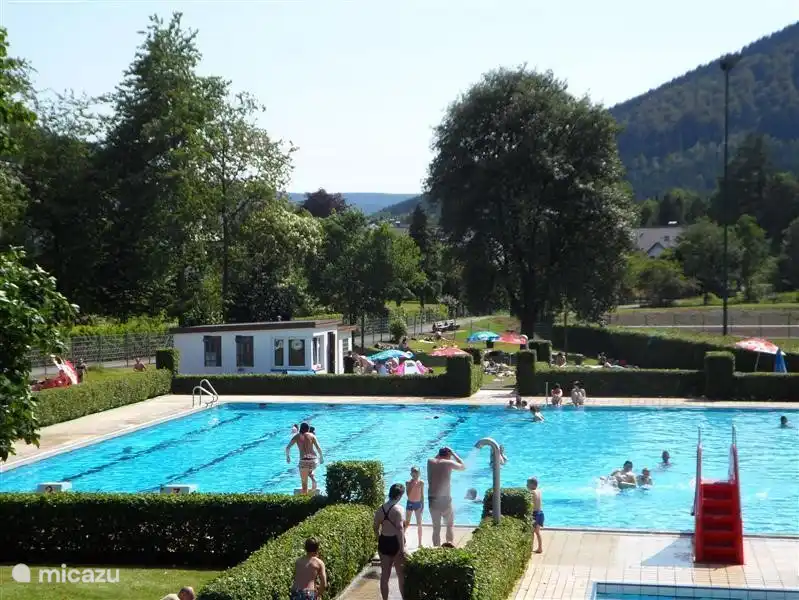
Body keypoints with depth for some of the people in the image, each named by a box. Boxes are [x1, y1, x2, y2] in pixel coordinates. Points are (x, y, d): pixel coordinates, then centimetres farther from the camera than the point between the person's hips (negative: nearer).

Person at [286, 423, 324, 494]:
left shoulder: (297, 436, 9)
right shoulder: (311, 435, 9)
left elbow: (288, 448, 5)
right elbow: (319, 448, 2)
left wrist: (287, 456, 21)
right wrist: (321, 457, 14)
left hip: (303, 460, -2)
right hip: (313, 459, 2)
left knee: (304, 484, 3)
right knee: (309, 471, 35)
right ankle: (313, 479, 8)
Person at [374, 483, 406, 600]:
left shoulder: (380, 510, 3)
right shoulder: (397, 509, -16)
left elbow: (376, 529, 10)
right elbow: (400, 530, -21)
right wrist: (402, 549, -20)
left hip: (383, 543, 5)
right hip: (395, 543, -5)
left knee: (385, 575, 11)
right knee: (401, 574, 10)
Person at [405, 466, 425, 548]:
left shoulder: (421, 483, -4)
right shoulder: (408, 482, -9)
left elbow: (422, 495, 2)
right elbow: (408, 494, -19)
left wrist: (423, 506, 1)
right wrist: (411, 484, -23)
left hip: (418, 503, 1)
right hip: (410, 503, -1)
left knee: (419, 524, 4)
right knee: (407, 523, 6)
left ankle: (420, 543, 11)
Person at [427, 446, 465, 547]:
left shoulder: (430, 462, 2)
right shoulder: (449, 463, -8)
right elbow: (463, 466, 9)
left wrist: (440, 452, 19)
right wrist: (453, 453, 10)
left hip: (432, 500, 3)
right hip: (445, 500, -3)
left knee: (436, 528, 12)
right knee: (450, 525, 16)